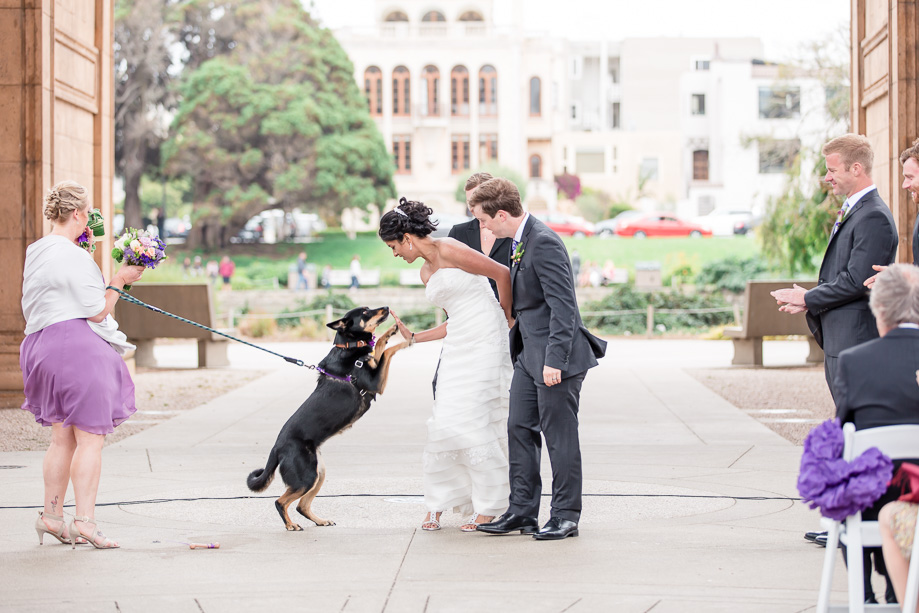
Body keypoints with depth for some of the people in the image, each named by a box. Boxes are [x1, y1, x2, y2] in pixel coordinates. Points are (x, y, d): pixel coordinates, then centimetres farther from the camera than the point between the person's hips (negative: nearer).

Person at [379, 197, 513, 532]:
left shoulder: (448, 250, -9)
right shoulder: (426, 273, 18)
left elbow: (502, 273, -11)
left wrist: (507, 315, 0)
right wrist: (412, 338, 21)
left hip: (485, 342, -8)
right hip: (457, 349, 8)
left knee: (472, 422, -10)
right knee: (444, 423, 1)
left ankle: (488, 507, 0)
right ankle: (438, 504, 11)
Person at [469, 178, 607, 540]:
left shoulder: (544, 243, -19)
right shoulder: (520, 241, 11)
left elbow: (564, 306, -22)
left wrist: (554, 360, -25)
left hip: (556, 358, -10)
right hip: (529, 355, 10)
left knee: (560, 437, -1)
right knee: (519, 429, 10)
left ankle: (566, 516, 8)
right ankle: (522, 511, 17)